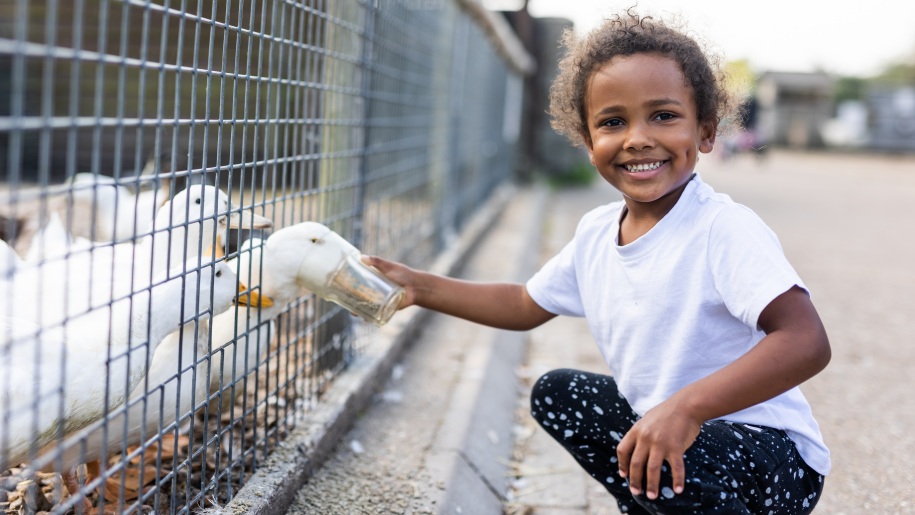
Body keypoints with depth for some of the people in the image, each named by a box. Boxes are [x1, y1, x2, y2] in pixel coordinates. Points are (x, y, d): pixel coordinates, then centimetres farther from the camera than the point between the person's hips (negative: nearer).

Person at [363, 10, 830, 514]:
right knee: (556, 393, 16)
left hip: (774, 458, -8)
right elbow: (526, 306, 17)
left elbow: (807, 343, -35)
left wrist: (687, 406, -45)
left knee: (665, 463, -35)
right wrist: (420, 287, 9)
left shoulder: (724, 229, -24)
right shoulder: (595, 233, 1)